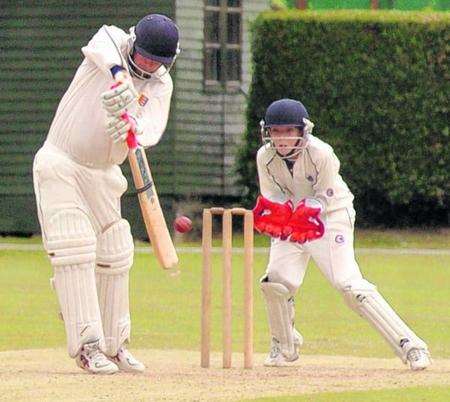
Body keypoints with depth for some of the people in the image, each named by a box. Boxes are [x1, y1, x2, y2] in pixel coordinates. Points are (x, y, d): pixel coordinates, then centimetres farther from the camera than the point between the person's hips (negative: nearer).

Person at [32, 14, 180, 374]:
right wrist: (119, 75, -56)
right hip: (60, 165, -5)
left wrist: (132, 130, -41)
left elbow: (153, 130, -18)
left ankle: (114, 345, 21)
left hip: (103, 175, 5)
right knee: (74, 249, -16)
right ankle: (87, 344, -21)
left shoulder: (161, 85, -1)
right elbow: (100, 47, -36)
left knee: (114, 257, 8)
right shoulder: (112, 40, -10)